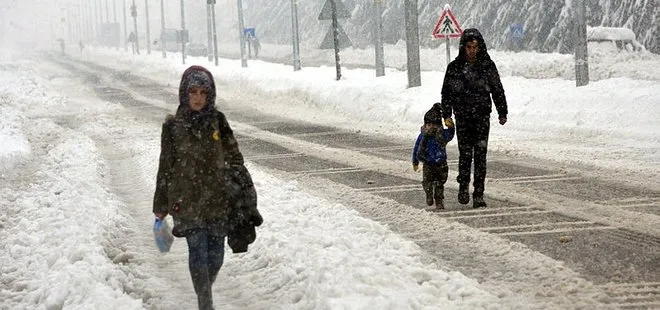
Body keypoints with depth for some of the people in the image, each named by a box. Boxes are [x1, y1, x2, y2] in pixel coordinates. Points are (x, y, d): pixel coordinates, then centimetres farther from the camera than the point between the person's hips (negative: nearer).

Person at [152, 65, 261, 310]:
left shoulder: (217, 121, 2)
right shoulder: (173, 125, -2)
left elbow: (234, 156, 8)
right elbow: (165, 166, 3)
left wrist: (245, 189, 3)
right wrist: (161, 204, 6)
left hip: (218, 198, 2)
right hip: (187, 201, -2)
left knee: (216, 252, 7)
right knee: (198, 251, -9)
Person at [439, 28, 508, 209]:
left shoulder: (487, 66, 1)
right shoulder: (454, 67, 0)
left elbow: (498, 90, 8)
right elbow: (446, 92, 5)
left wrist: (502, 113, 9)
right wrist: (446, 115, -1)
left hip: (482, 116, 0)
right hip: (463, 117, 0)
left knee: (480, 154, -5)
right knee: (465, 154, 3)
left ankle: (478, 195, -4)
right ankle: (463, 186, 26)